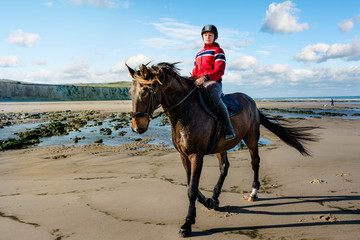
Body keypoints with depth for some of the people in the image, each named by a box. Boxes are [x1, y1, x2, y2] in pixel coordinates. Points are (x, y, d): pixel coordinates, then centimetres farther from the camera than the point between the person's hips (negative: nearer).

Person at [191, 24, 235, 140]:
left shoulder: (218, 51, 6)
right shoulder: (199, 54, 28)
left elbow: (219, 71, -8)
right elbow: (195, 73, 29)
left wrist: (205, 77, -25)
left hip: (213, 82, -7)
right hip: (199, 83, 7)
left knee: (214, 98, -38)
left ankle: (229, 128, -26)